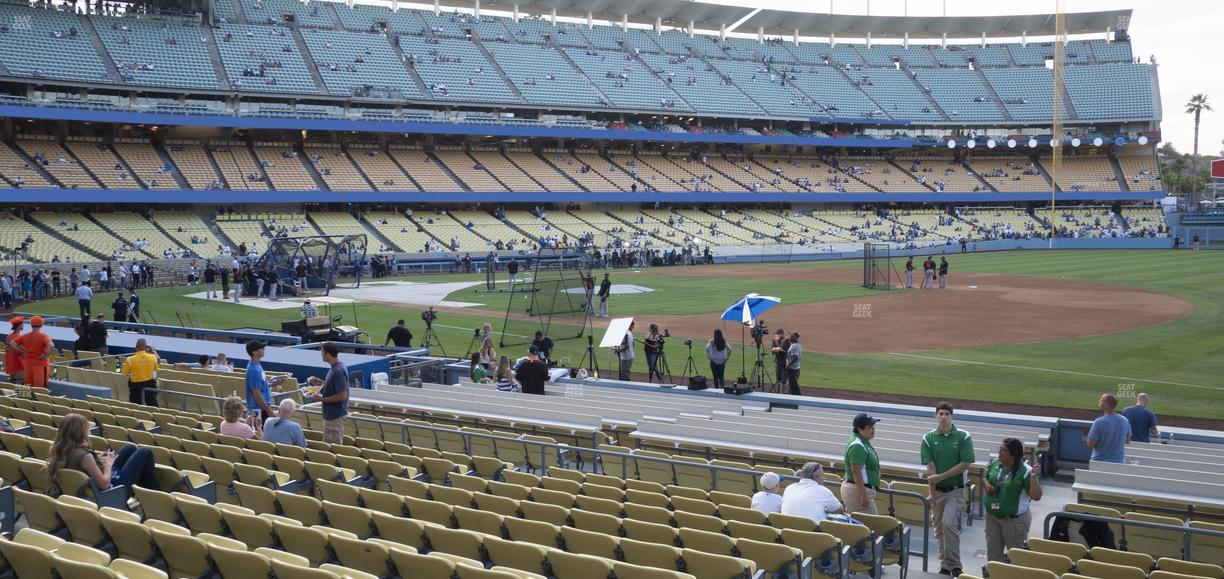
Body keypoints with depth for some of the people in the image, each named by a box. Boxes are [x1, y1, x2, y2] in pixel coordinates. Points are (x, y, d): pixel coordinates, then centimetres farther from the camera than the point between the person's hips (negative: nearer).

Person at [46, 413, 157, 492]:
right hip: (111, 487, -9)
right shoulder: (83, 455, -32)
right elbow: (104, 484, -28)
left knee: (130, 448, 22)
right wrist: (108, 464, -12)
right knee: (145, 453, 5)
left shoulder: (60, 451, -7)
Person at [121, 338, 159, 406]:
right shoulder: (153, 357, -11)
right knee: (152, 406, 10)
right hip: (150, 384, 2)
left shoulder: (130, 359, -18)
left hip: (136, 385, -2)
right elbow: (156, 369, 7)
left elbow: (124, 373, -5)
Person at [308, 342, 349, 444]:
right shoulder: (336, 366, 8)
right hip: (330, 413, 10)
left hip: (335, 415, -10)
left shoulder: (338, 371, -23)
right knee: (327, 443, 18)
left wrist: (321, 399, -20)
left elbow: (342, 396, -25)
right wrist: (321, 382, 9)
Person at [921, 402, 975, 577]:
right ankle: (945, 565, 21)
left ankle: (953, 565, -12)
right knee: (939, 528, 8)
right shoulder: (929, 438, 1)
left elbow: (965, 464, -9)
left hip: (956, 490, -3)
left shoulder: (963, 437, -4)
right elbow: (930, 467, -4)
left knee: (949, 523, -19)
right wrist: (931, 493, -9)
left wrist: (941, 476, -13)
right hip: (937, 490, 3)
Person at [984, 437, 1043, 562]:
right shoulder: (994, 463, -2)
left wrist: (1034, 477, -33)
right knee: (993, 551, 17)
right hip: (992, 516, 6)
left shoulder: (1025, 471, -18)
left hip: (1015, 520, -6)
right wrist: (986, 484, -9)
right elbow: (985, 478, 14)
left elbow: (1036, 496, -19)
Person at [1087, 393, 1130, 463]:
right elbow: (1127, 441, 12)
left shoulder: (1099, 422, -19)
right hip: (1119, 462, 5)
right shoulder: (1125, 421, -1)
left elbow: (1090, 444, -16)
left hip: (1100, 462, -5)